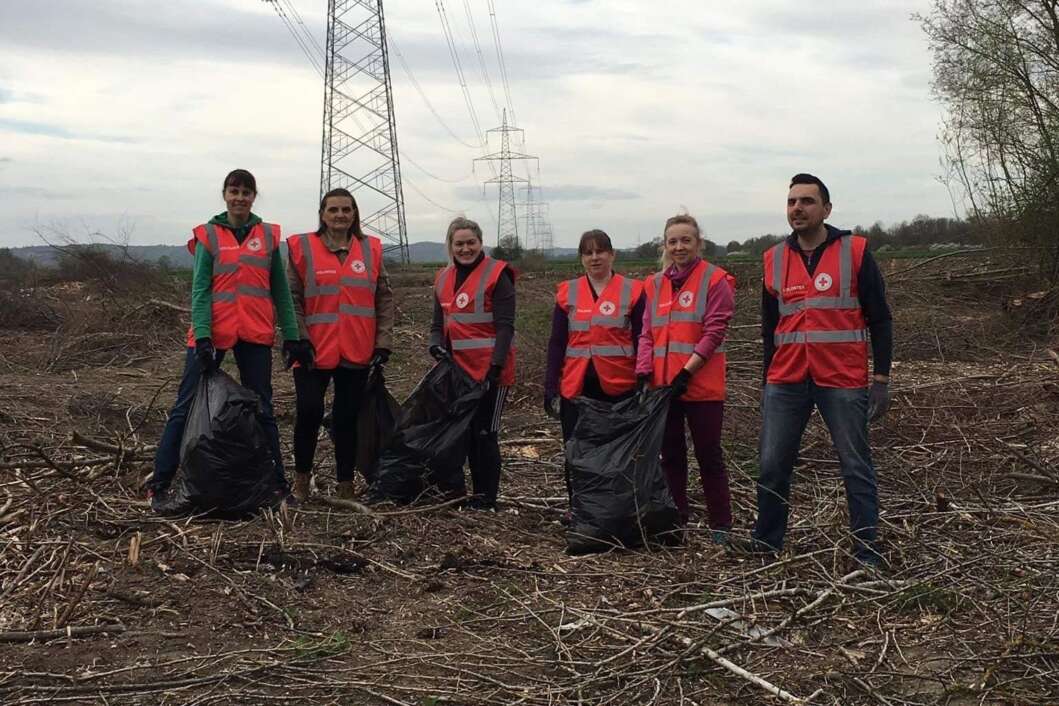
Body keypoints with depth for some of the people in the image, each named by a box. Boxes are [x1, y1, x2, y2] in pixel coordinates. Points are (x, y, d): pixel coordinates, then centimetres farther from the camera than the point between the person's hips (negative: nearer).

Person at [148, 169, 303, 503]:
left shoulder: (268, 236, 9)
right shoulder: (208, 235, 2)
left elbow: (280, 290, 11)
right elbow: (200, 289, -4)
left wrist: (291, 335, 4)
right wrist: (202, 335, -15)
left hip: (256, 335, 2)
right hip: (212, 333, -2)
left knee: (261, 409, 9)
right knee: (187, 406, 1)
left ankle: (277, 483, 16)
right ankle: (159, 481, 7)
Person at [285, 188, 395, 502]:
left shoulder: (371, 249, 8)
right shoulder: (302, 247, 1)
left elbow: (384, 298, 9)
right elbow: (292, 299, -1)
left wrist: (383, 343, 2)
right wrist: (300, 339, -9)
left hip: (357, 353, 2)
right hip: (314, 351, -2)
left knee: (347, 418, 8)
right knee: (309, 411, -7)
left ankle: (345, 485, 19)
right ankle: (302, 476, 14)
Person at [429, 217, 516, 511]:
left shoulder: (496, 275, -8)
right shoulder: (444, 279, 12)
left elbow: (505, 326, -13)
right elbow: (439, 323, 18)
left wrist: (496, 366, -20)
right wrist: (436, 345, -3)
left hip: (491, 370, -7)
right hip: (460, 369, 7)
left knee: (485, 432, -3)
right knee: (468, 432, 12)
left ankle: (487, 498, 6)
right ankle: (478, 492, 22)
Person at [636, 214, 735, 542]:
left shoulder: (715, 280, -4)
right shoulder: (654, 284, 12)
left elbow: (714, 331, -11)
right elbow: (647, 334, 9)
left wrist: (687, 372, -17)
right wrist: (644, 374, -5)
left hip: (702, 386, -5)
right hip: (662, 386, 5)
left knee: (708, 456, 2)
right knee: (671, 455, 12)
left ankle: (720, 525, 11)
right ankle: (675, 521, 21)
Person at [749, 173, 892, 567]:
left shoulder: (855, 252, -2)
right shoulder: (774, 260, 9)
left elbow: (879, 321, 1)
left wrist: (881, 380, -4)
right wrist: (767, 381, 15)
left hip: (843, 382, -3)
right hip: (785, 383, 3)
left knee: (856, 468, 3)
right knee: (772, 467, 5)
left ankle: (867, 553, 12)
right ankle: (764, 547, 19)